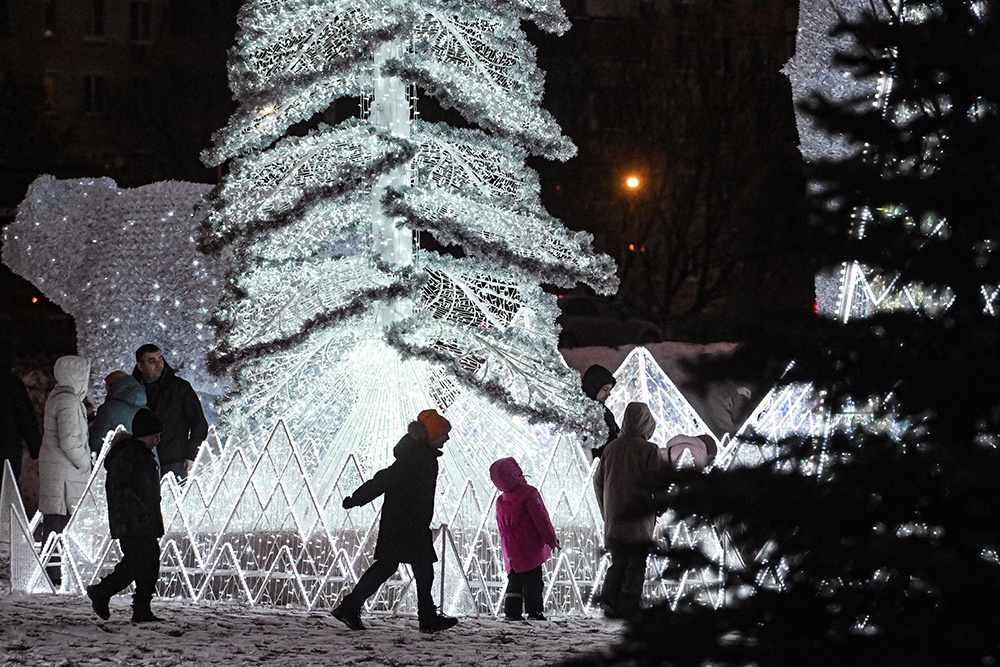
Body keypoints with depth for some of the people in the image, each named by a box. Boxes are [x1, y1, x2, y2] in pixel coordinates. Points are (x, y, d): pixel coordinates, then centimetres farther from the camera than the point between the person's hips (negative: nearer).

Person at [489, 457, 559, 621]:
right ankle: (534, 611, -5)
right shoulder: (528, 494, -14)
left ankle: (512, 611, 8)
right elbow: (541, 520, -13)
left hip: (512, 553, 6)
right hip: (530, 550, -6)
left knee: (514, 581, 12)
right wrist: (551, 539, -4)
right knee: (533, 581, -3)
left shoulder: (501, 502, 6)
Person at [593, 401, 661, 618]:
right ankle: (629, 605, -4)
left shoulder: (611, 448, 6)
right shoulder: (649, 450, -10)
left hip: (613, 519, 5)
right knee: (636, 564, 2)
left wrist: (606, 513, 21)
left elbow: (598, 481, 12)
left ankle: (609, 598, 1)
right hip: (639, 519, -5)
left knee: (618, 562, 14)